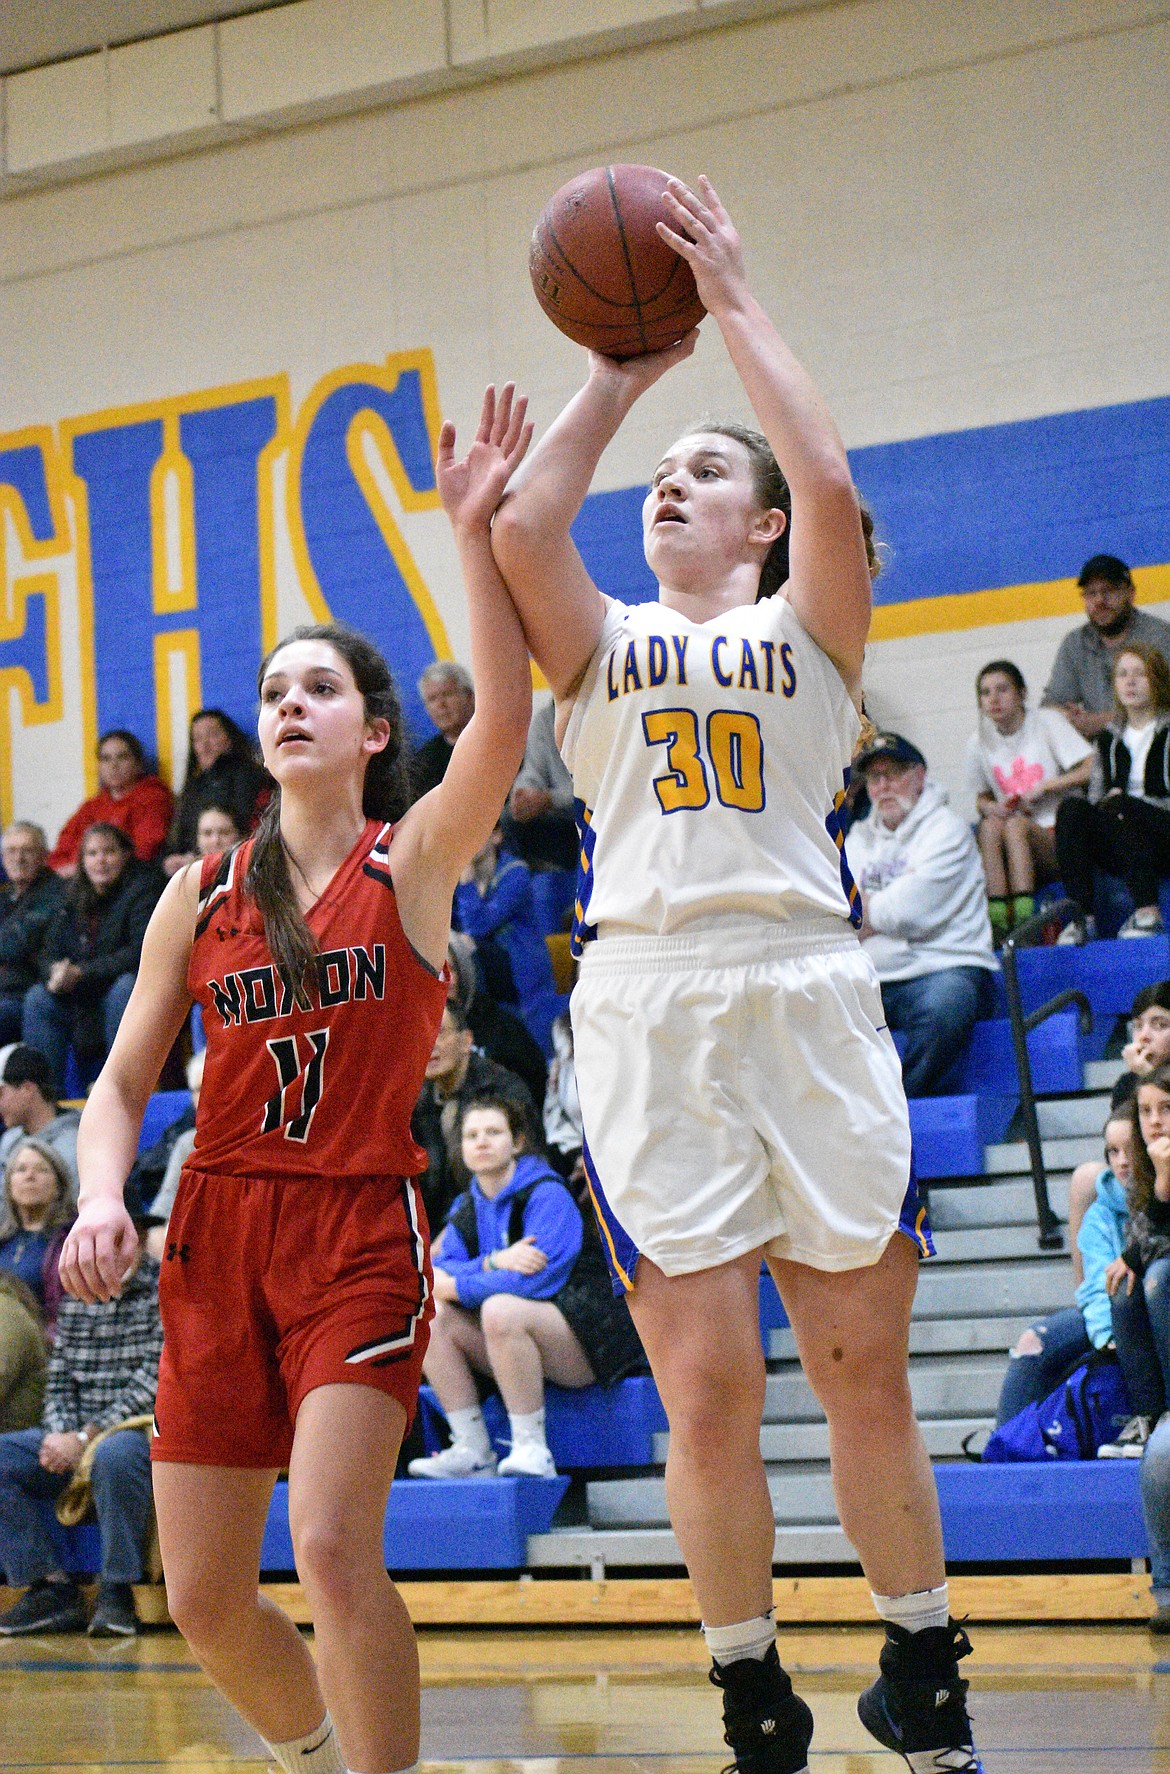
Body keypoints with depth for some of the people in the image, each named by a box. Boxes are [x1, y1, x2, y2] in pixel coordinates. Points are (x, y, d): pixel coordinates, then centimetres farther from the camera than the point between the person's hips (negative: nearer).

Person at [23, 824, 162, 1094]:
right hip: (84, 1001, 6)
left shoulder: (143, 887, -9)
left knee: (124, 988, -35)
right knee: (37, 998, -12)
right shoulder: (75, 898, 9)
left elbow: (141, 951, -20)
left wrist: (81, 973, -24)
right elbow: (51, 951, 6)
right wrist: (56, 975, -20)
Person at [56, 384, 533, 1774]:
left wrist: (473, 534, -25)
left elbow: (505, 723, -19)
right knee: (203, 1602, 5)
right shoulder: (202, 892, 9)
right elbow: (121, 1083, 11)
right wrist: (99, 1197, -8)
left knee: (331, 1546, -21)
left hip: (360, 1233, -4)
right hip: (218, 1234, 4)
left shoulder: (415, 859, 0)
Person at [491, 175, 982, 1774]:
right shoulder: (603, 644, 18)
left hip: (808, 993, -1)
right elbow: (521, 527, -1)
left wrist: (735, 303, 2)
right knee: (707, 1389, -3)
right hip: (648, 1004, 1)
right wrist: (619, 372, 9)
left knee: (865, 1373, 2)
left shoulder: (810, 628, 14)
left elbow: (830, 484, -6)